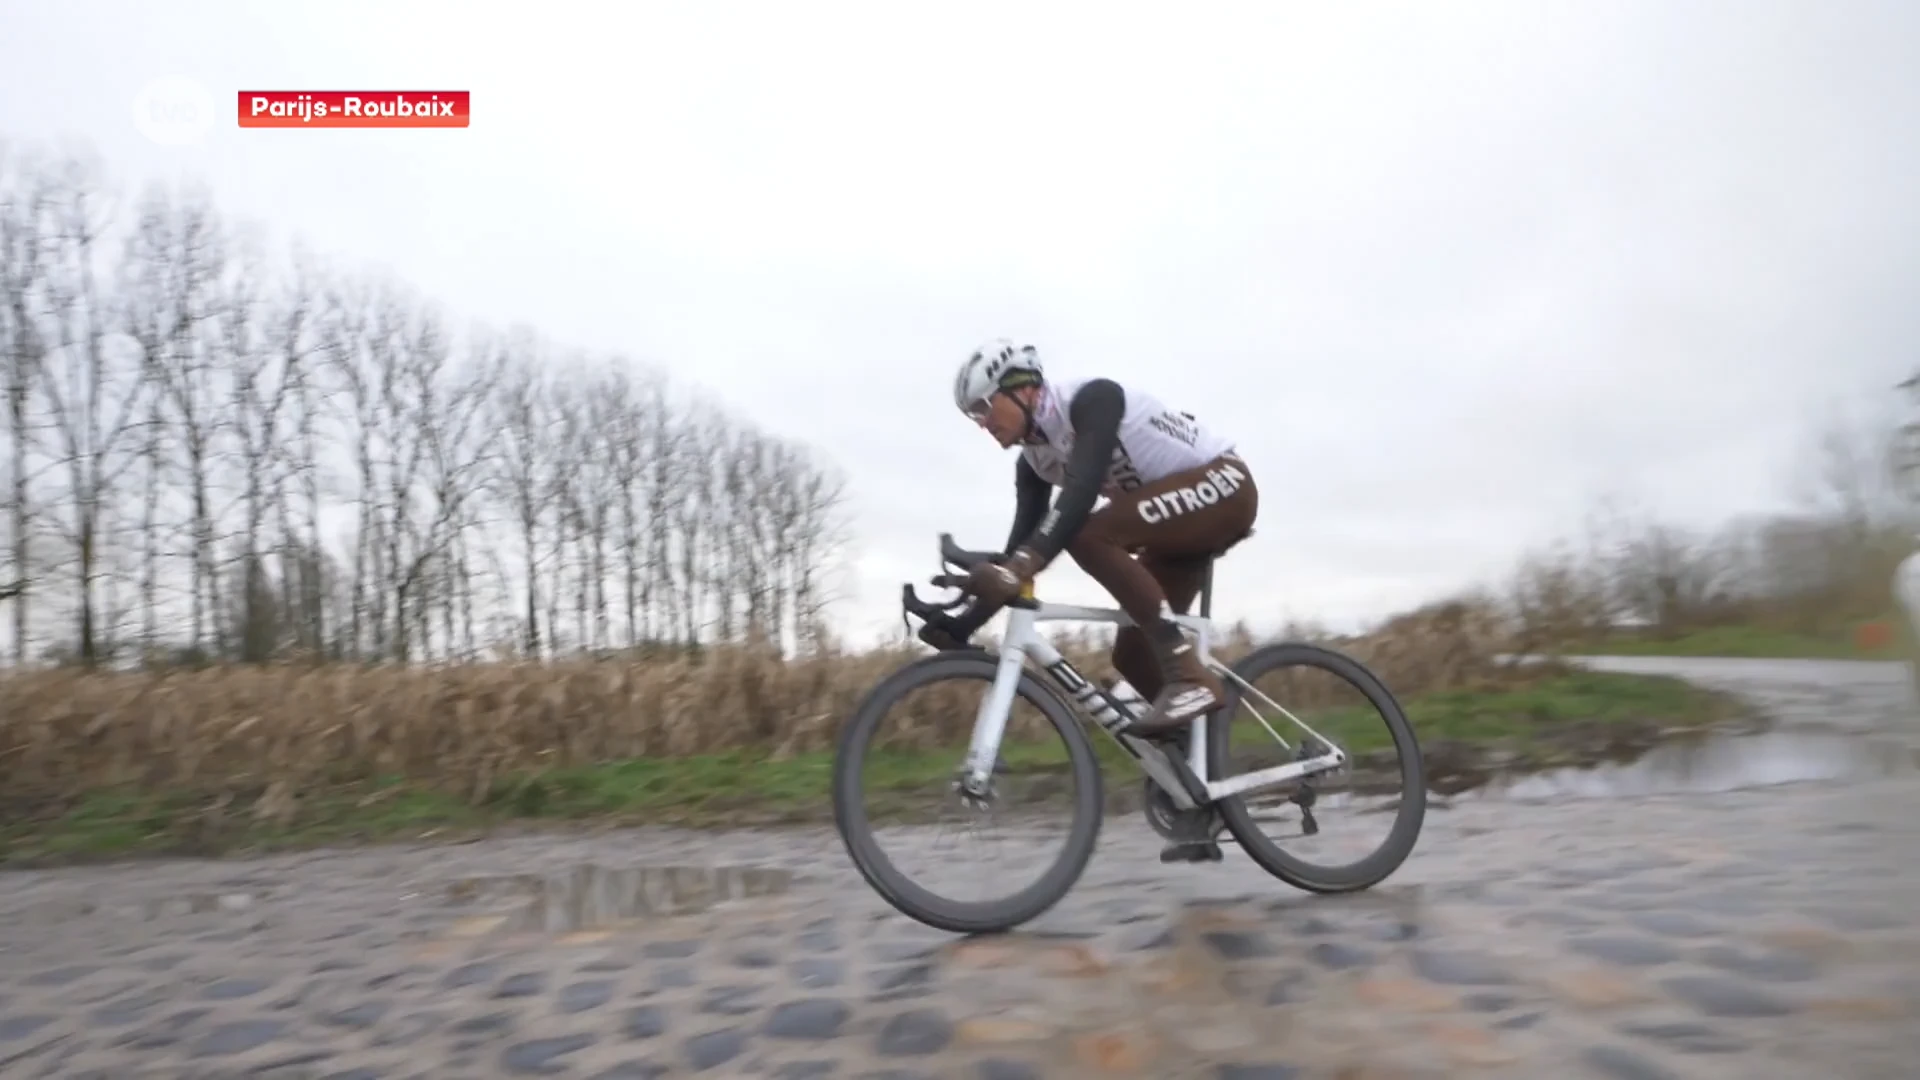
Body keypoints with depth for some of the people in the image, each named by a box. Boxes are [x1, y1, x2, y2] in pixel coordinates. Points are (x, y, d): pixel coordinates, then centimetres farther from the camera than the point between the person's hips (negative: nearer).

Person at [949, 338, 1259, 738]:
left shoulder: (1093, 399, -22)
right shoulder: (1032, 460, 3)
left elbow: (1082, 491, -37)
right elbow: (1025, 537, 0)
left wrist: (1017, 568, -49)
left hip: (1223, 484, -9)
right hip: (1177, 520, 9)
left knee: (1087, 534, -30)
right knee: (1132, 652, -1)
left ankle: (1191, 678, -28)